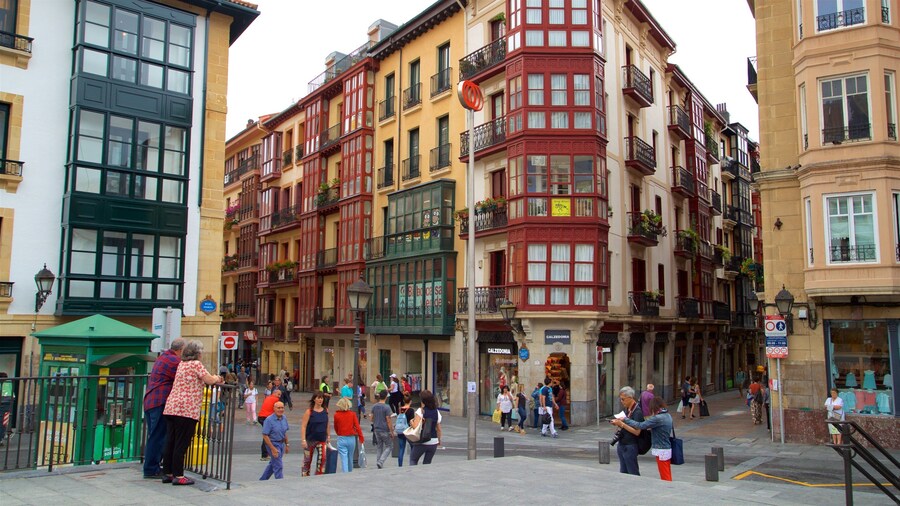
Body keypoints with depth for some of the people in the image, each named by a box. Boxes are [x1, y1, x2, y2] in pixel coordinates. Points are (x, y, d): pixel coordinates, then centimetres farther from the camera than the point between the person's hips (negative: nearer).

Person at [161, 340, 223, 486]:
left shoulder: (181, 364, 18)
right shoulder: (196, 364, -7)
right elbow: (209, 380, -8)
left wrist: (213, 378, 21)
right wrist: (217, 378, 13)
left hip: (171, 407, 8)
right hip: (187, 409, -8)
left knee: (170, 442, 12)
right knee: (181, 444, -3)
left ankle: (168, 473, 19)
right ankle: (178, 476, 1)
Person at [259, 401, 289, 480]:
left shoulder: (284, 418, 1)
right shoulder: (269, 420, -20)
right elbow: (265, 436, -20)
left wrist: (287, 444, 13)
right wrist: (273, 449, -22)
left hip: (281, 443, 7)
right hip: (273, 444, -7)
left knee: (273, 464, 21)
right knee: (278, 466, -5)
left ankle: (262, 480, 39)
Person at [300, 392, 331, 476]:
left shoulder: (326, 410, 2)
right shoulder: (309, 412, -10)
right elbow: (303, 426, -11)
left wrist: (328, 436, 13)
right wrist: (303, 440, -17)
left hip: (322, 439, 3)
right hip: (310, 440, -3)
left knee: (323, 457, -11)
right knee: (307, 460, 7)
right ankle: (305, 476, 24)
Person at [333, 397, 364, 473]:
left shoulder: (336, 415, -4)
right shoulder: (352, 414, -4)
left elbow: (336, 428, 8)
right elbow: (357, 427, -7)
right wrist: (361, 438, 1)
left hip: (341, 439, -2)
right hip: (351, 439, 2)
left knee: (344, 459, -4)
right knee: (350, 458, 18)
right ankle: (350, 473, 31)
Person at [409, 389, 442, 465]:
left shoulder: (421, 411, -12)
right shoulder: (436, 412, 3)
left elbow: (415, 426, -21)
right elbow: (438, 428, 8)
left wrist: (411, 422, -1)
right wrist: (439, 440, 20)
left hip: (422, 441, -4)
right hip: (434, 442, 4)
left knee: (413, 459, 15)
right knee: (427, 463, 17)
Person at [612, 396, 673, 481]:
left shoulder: (658, 418, -23)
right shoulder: (667, 415, 6)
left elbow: (640, 425, -24)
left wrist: (624, 420, -17)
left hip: (661, 451, -9)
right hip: (667, 449, 9)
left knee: (665, 477, 1)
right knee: (667, 476, 16)